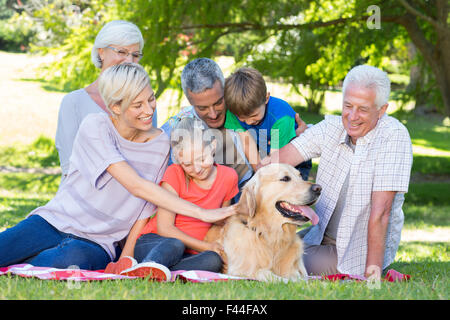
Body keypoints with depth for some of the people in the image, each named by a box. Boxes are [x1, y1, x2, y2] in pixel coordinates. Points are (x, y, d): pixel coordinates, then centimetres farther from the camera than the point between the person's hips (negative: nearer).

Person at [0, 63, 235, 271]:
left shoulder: (160, 144, 3)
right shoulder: (95, 126, -9)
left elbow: (145, 211, 8)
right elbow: (136, 186, -19)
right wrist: (201, 213, -22)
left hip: (97, 243, 2)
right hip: (54, 221, -2)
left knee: (73, 257, -35)